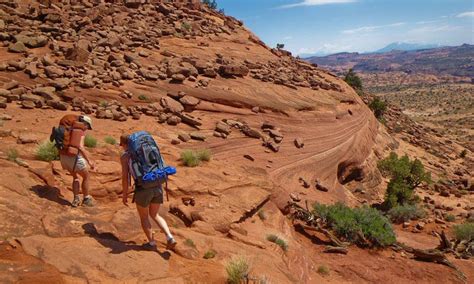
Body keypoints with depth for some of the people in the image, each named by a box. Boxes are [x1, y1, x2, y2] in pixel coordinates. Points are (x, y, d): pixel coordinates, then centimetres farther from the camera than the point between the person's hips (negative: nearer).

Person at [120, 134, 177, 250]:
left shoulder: (124, 156, 4)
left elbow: (125, 177, -3)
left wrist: (124, 195, 8)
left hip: (143, 189, -5)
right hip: (157, 187, 5)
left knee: (144, 217, 21)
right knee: (154, 215, 24)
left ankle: (152, 243, 26)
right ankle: (170, 238, 8)